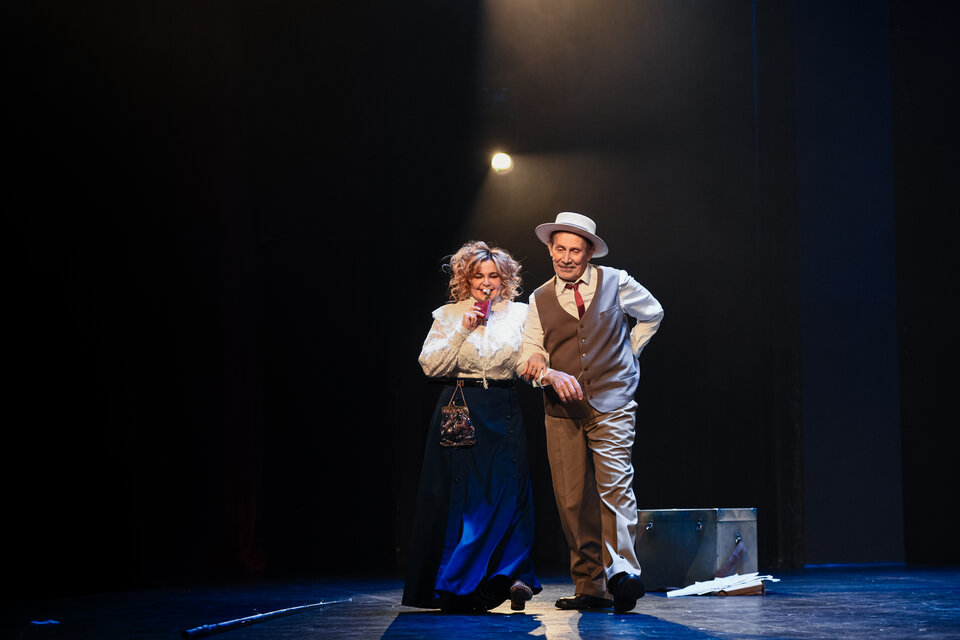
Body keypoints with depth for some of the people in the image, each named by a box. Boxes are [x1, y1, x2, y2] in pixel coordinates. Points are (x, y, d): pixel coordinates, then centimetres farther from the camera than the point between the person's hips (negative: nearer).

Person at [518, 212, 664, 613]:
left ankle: (621, 572, -23)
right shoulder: (539, 300, 12)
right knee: (571, 500, -2)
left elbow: (652, 313, 24)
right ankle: (589, 587, 2)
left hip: (610, 403, -2)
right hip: (562, 409, 2)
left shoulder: (615, 282, 8)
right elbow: (528, 360, 7)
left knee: (615, 486, -18)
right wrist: (551, 374, -15)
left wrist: (625, 353, 14)